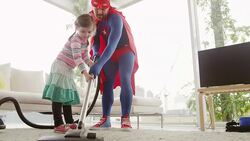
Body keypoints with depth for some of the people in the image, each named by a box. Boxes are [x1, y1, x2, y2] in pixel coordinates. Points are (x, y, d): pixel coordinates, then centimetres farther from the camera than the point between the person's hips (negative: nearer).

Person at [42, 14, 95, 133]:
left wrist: (91, 64, -3)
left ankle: (69, 122, 23)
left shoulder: (85, 40, 9)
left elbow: (84, 55, 14)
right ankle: (58, 125, -11)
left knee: (67, 96, 13)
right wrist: (85, 73, -43)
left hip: (68, 70, 10)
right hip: (60, 67, -10)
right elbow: (77, 58, -34)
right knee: (58, 96, -12)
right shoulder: (75, 40, -22)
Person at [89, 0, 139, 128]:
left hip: (125, 50, -6)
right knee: (107, 83, 0)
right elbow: (96, 39, 1)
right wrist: (95, 52, -23)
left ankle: (125, 118, -18)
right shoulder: (93, 19, -7)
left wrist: (99, 65, -50)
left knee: (125, 80, -22)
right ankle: (105, 119, 4)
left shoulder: (115, 17, -29)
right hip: (110, 53, 6)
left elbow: (112, 43, -41)